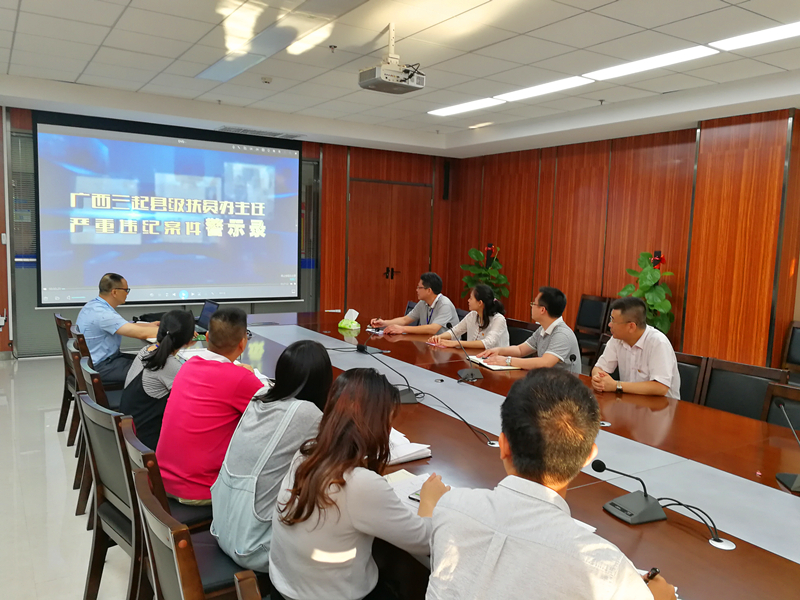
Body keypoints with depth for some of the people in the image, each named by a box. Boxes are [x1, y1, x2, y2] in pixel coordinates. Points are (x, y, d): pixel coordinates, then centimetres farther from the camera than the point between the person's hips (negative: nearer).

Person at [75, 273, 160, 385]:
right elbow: (141, 333, -29)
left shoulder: (93, 305, 6)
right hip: (99, 368, -10)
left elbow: (128, 326, 14)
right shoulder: (102, 314, -26)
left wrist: (154, 324, 7)